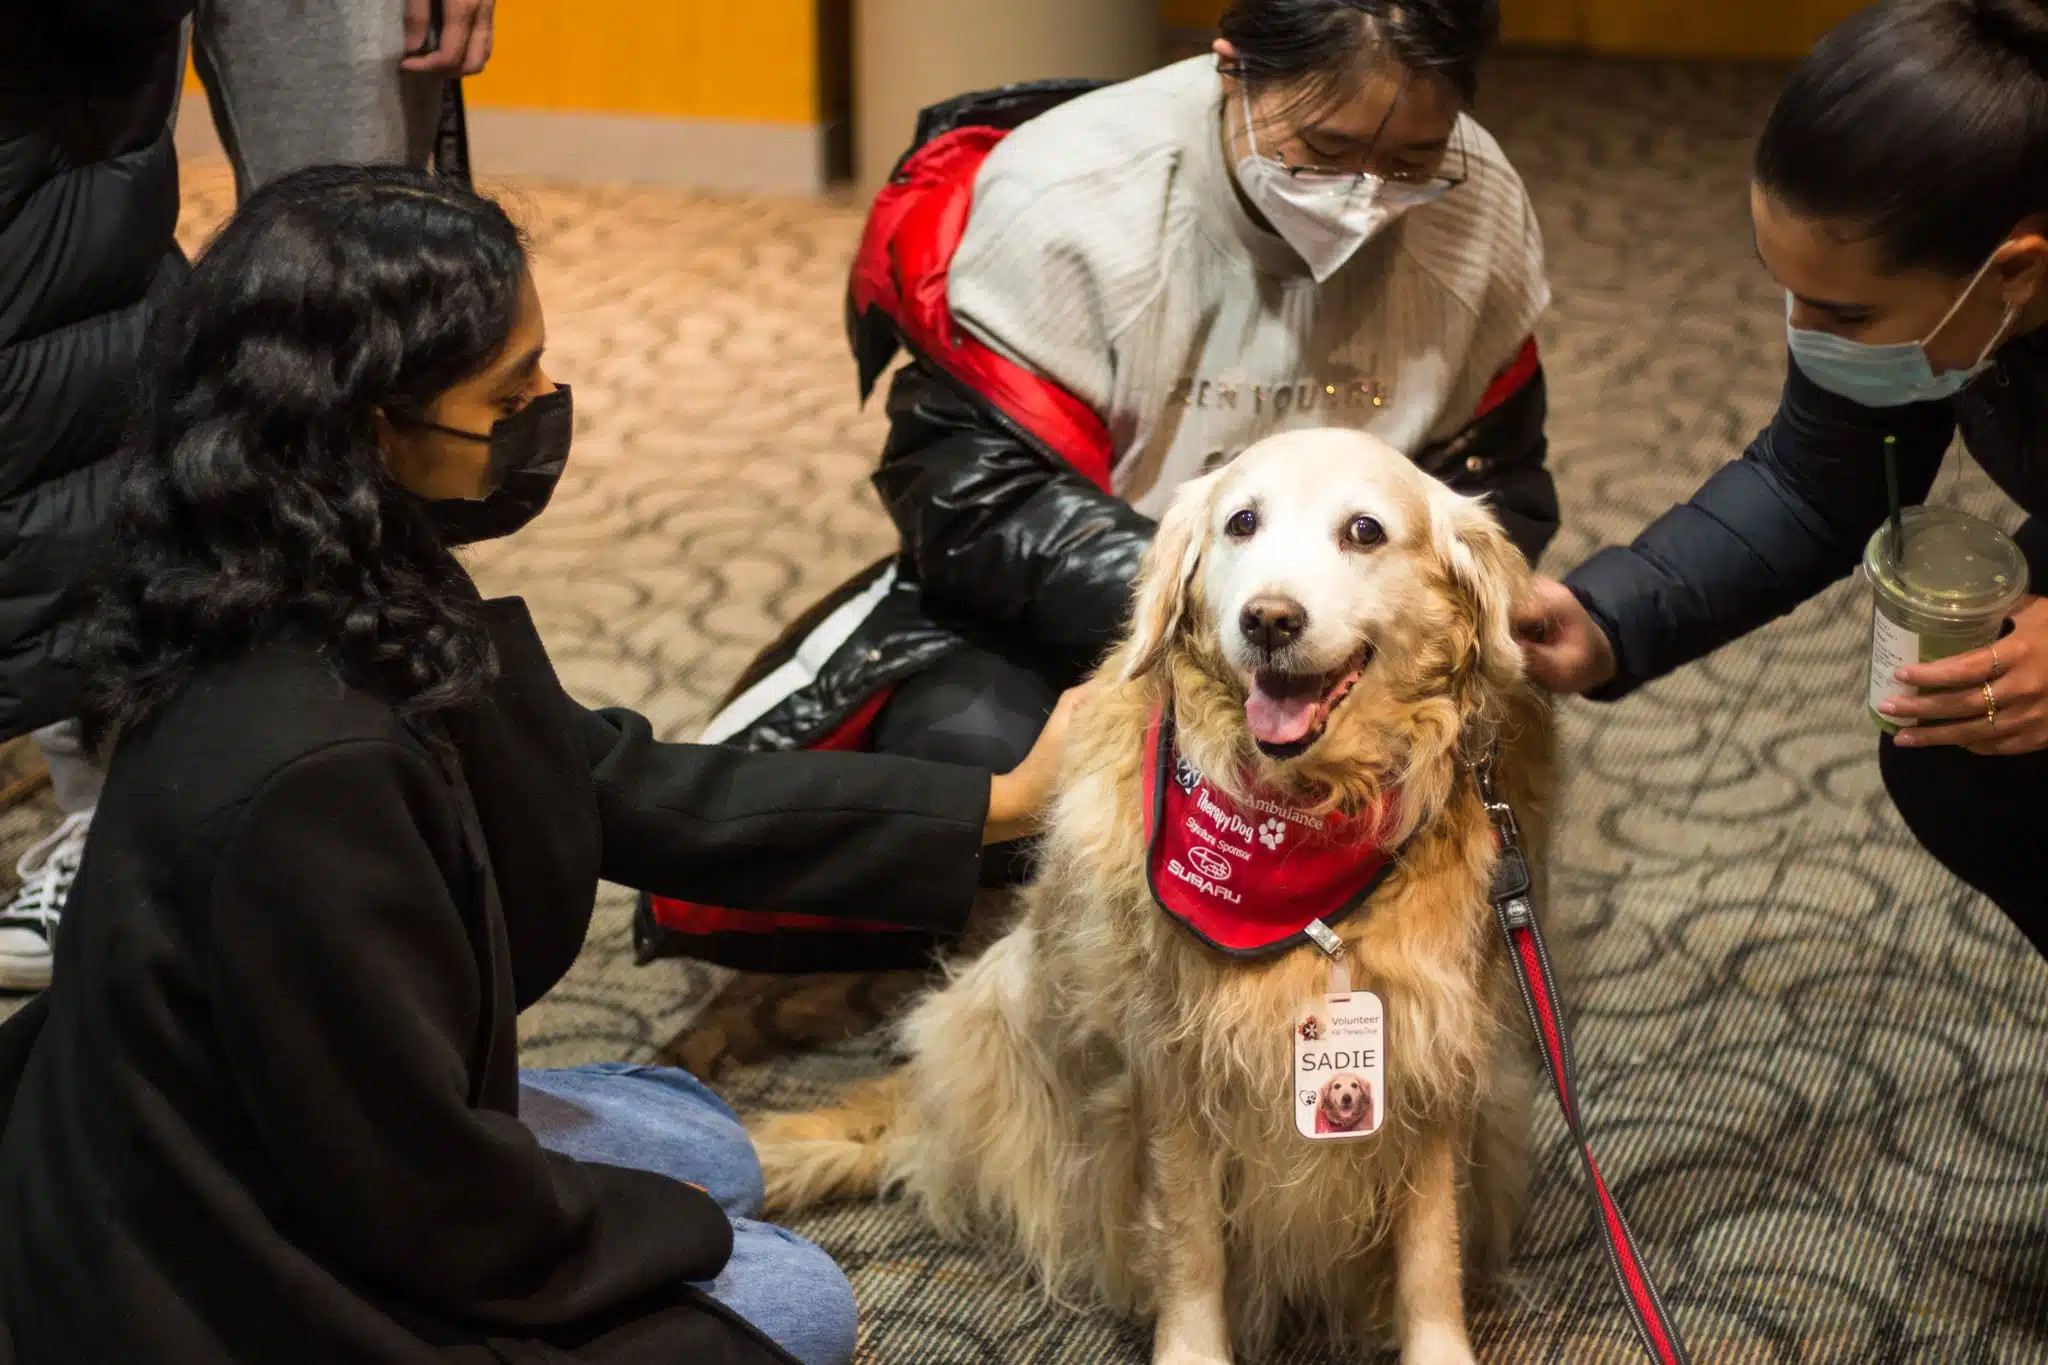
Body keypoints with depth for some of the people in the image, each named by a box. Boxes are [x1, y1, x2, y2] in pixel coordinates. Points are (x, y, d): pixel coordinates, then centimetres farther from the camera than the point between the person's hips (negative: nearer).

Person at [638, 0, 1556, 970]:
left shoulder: (1479, 206, -11)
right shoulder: (1061, 197, -21)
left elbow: (1494, 477, 1)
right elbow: (972, 485, -22)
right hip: (1057, 624, -2)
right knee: (969, 747, -29)